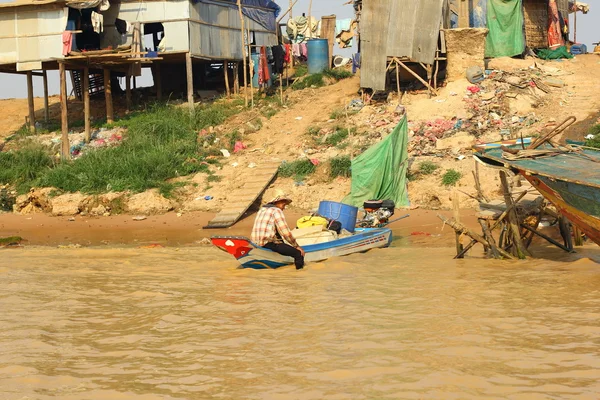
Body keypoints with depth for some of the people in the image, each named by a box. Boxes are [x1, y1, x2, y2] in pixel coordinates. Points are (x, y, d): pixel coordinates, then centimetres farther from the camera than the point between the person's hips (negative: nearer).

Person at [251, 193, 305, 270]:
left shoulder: (262, 210, 22)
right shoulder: (277, 211, -6)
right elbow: (285, 232, -12)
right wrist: (297, 246, -3)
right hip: (268, 243, -10)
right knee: (299, 253, -15)